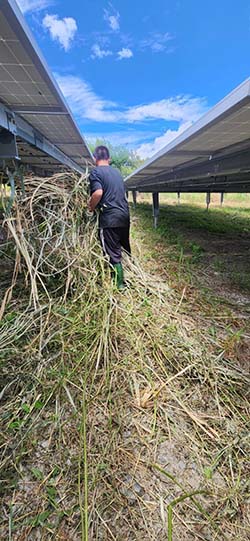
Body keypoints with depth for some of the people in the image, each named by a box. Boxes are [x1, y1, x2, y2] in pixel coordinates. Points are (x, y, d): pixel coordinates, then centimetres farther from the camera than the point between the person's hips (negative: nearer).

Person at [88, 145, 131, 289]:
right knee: (126, 248, 19)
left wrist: (91, 207, -6)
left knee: (114, 254, 2)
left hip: (109, 218, -7)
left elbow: (98, 192, -21)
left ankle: (120, 285, 10)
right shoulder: (117, 171, 17)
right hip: (125, 216, 7)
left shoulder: (96, 172, -5)